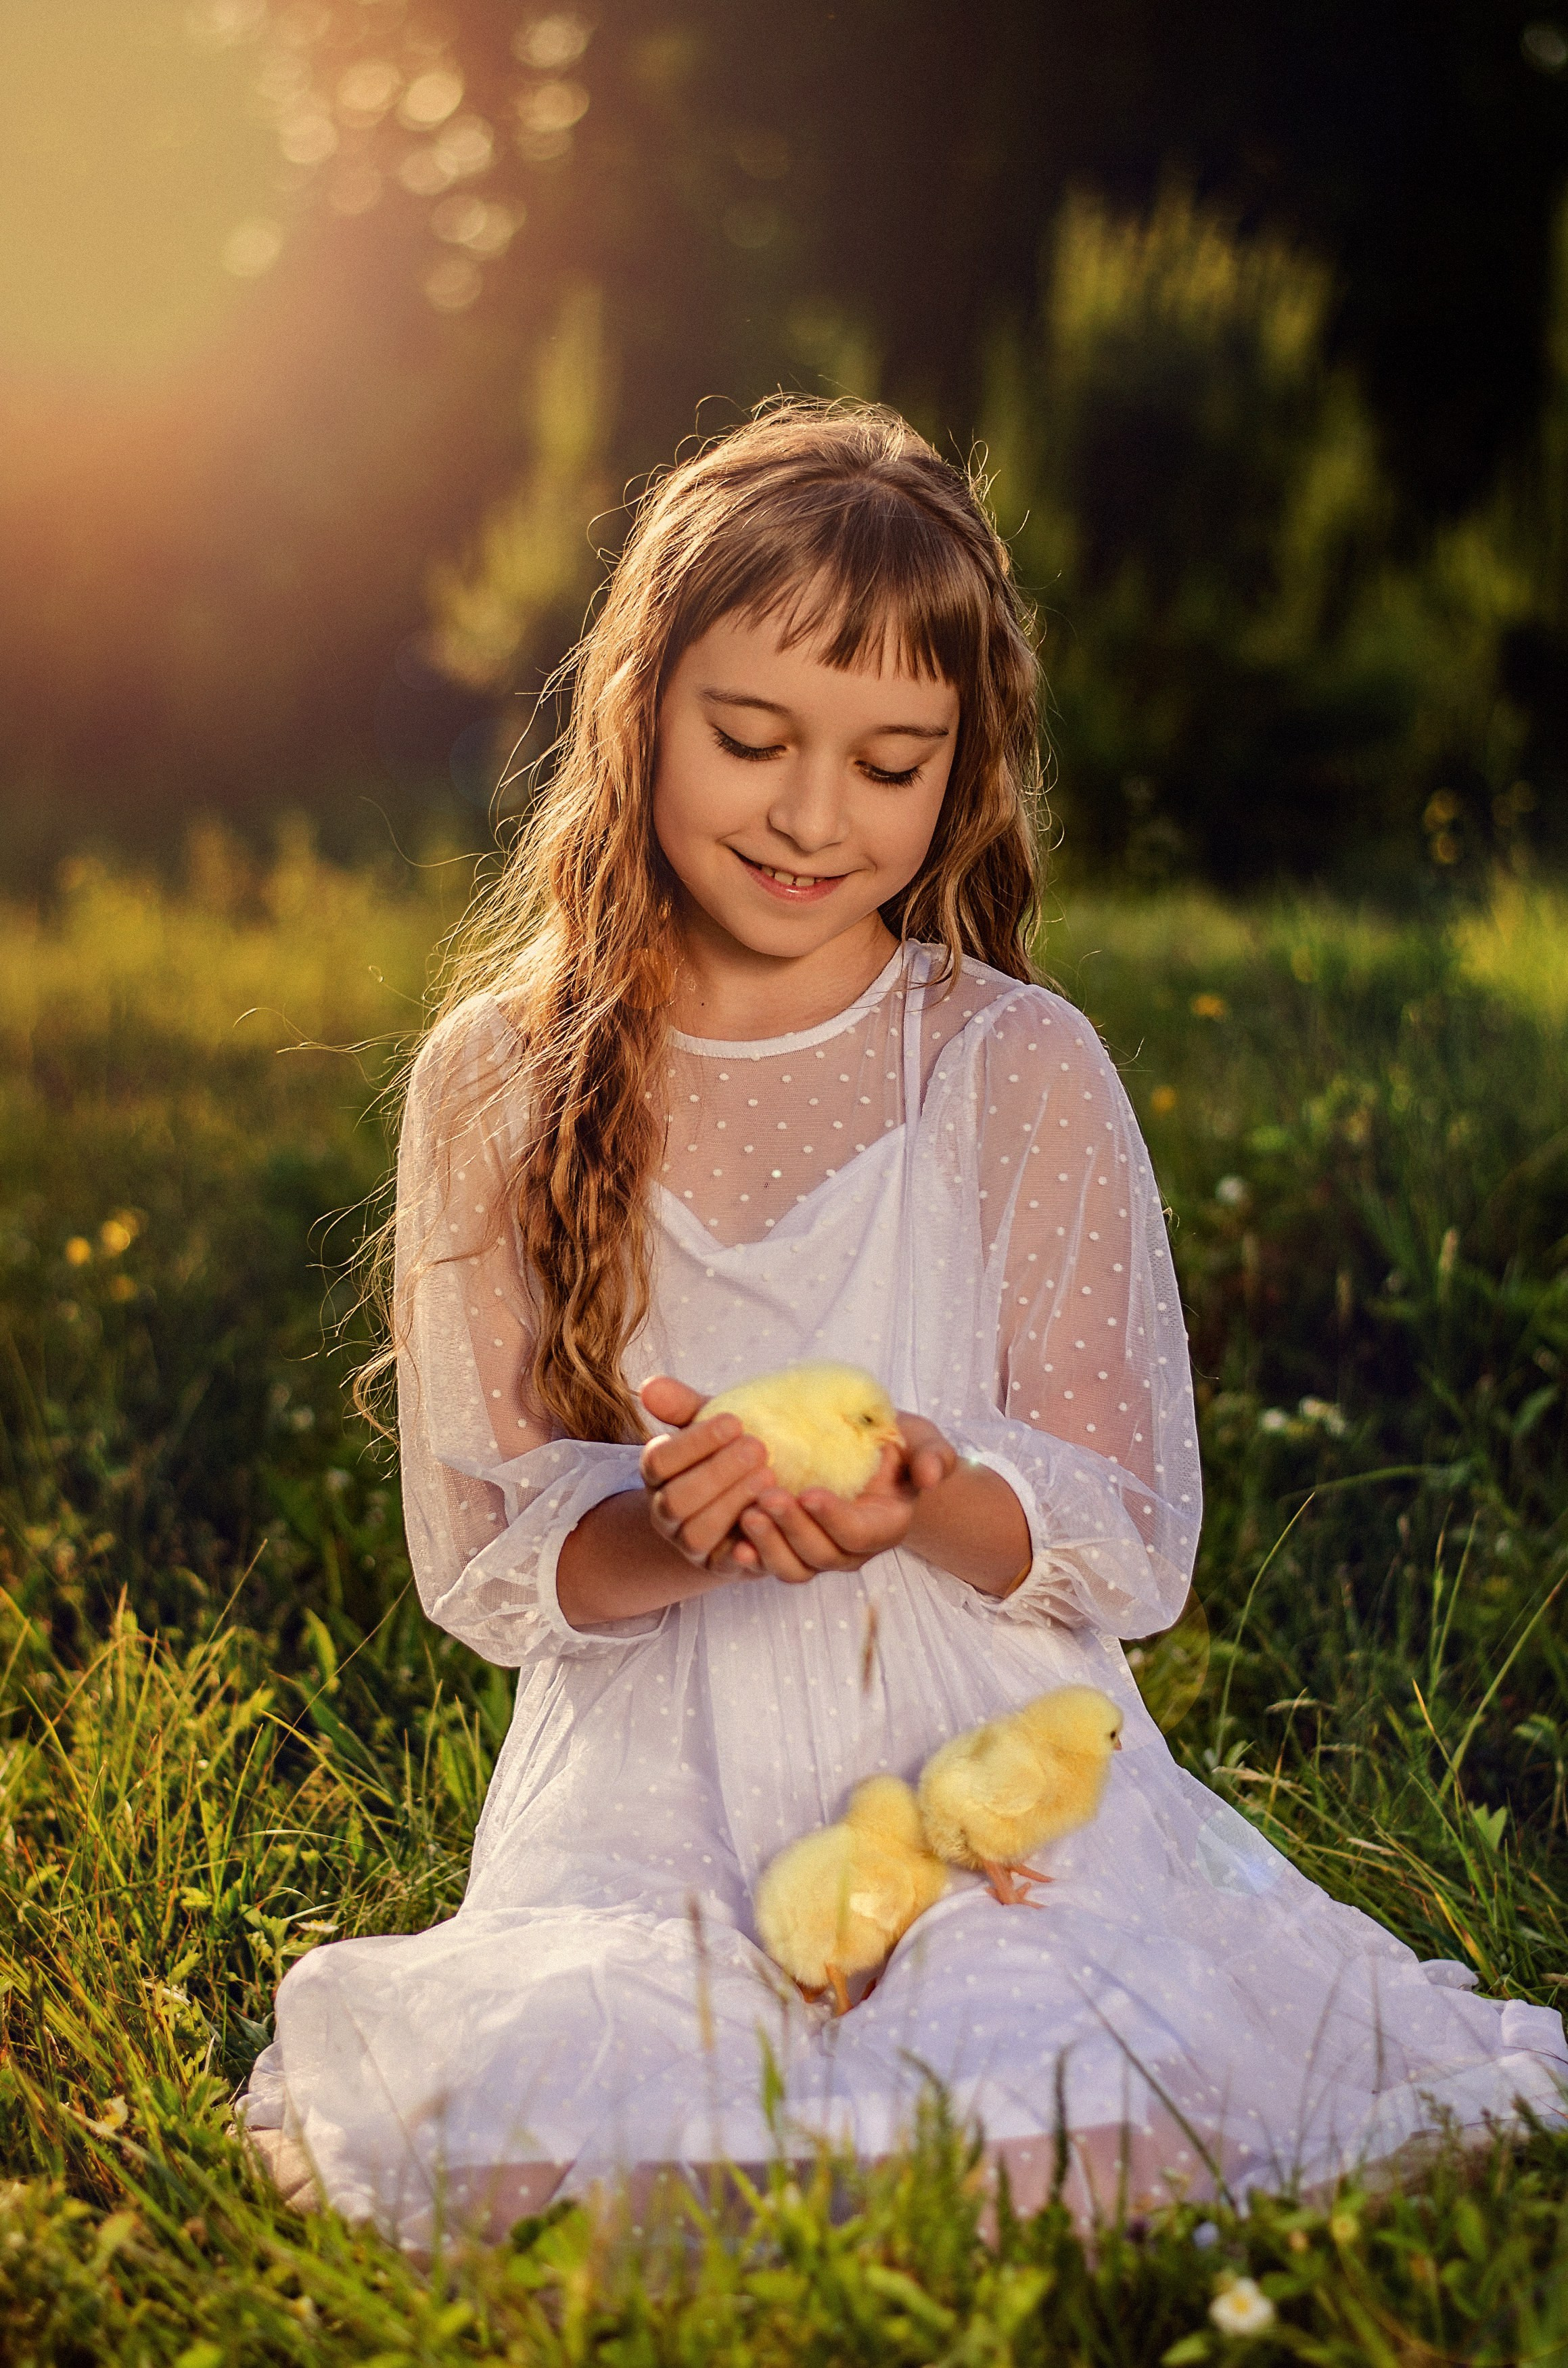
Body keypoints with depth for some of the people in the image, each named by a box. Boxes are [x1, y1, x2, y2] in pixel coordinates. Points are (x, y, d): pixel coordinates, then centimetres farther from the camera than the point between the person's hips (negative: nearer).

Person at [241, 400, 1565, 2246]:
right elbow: (480, 1555, 2)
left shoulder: (1020, 1071, 2)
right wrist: (673, 1536, -20)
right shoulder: (497, 1085, 5)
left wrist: (933, 1506, -21)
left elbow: (1134, 1541, 1)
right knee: (541, 2120, -29)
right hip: (647, 1797, 1)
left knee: (1033, 2130, -30)